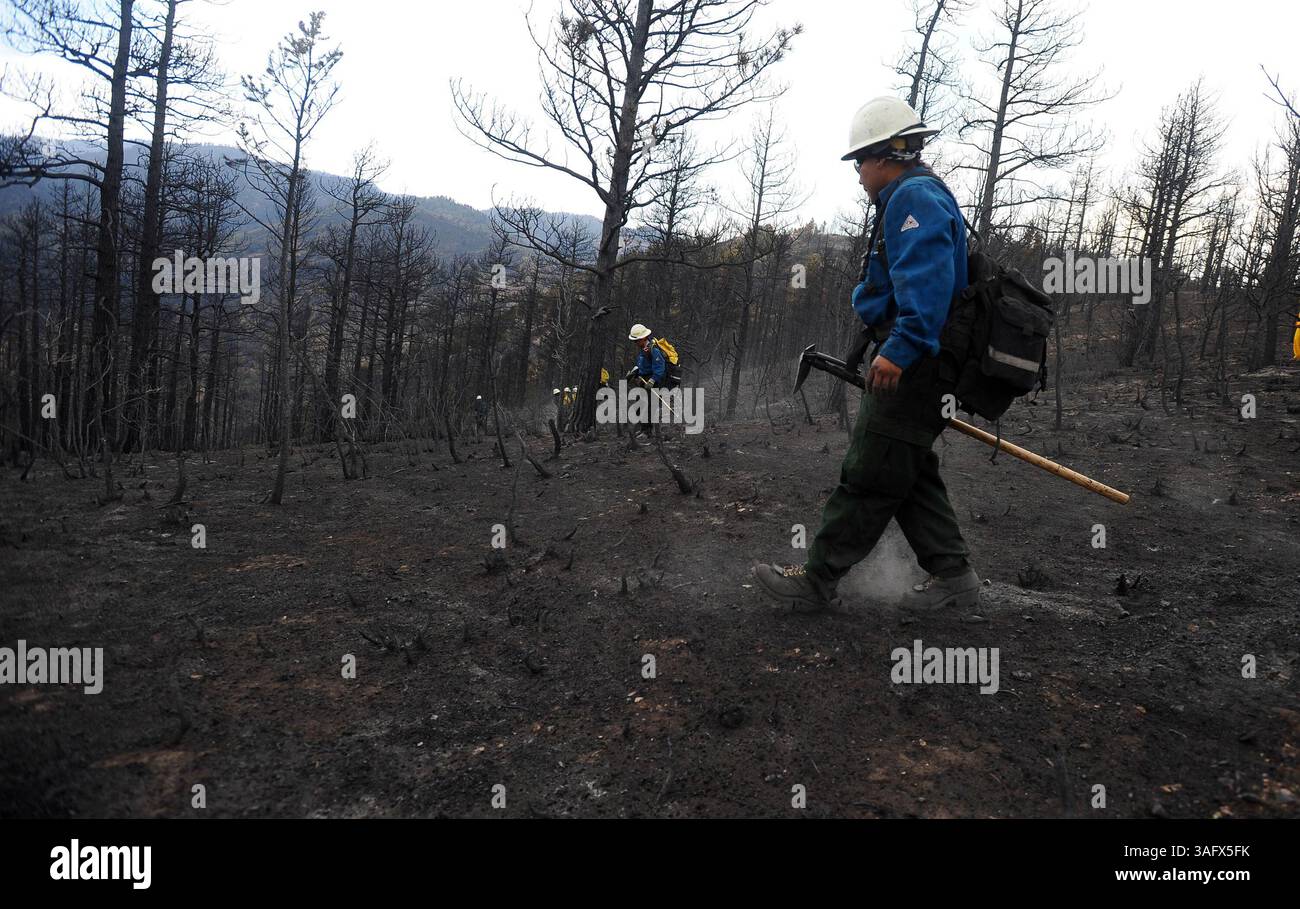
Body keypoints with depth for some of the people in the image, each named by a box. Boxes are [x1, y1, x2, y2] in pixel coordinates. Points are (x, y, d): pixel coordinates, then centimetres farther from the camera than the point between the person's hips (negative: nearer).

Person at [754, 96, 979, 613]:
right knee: (911, 474, 13)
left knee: (868, 478, -7)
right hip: (918, 365, 11)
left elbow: (927, 279, -27)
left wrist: (901, 348, -34)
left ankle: (817, 580, -1)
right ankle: (951, 575, 18)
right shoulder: (920, 197, 24)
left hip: (911, 366, -11)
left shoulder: (914, 197, -12)